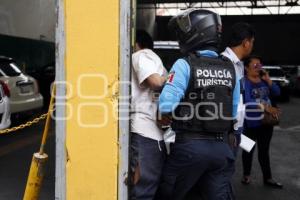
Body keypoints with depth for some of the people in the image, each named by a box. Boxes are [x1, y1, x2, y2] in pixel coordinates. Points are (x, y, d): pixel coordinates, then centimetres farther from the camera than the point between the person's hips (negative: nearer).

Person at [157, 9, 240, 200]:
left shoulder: (185, 65, -12)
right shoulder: (230, 68, 4)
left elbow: (167, 106, -20)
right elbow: (234, 111, 7)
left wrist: (165, 118, 1)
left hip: (190, 146, -4)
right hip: (220, 146, 5)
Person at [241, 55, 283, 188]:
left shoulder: (263, 80, 5)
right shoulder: (244, 82, -14)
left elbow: (277, 93, 1)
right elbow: (247, 101, -25)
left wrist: (268, 79, -10)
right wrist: (265, 107, -32)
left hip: (266, 122, 5)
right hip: (250, 123, -5)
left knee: (264, 151, 12)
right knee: (249, 149, 10)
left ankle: (268, 178, 21)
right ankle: (246, 175, 27)